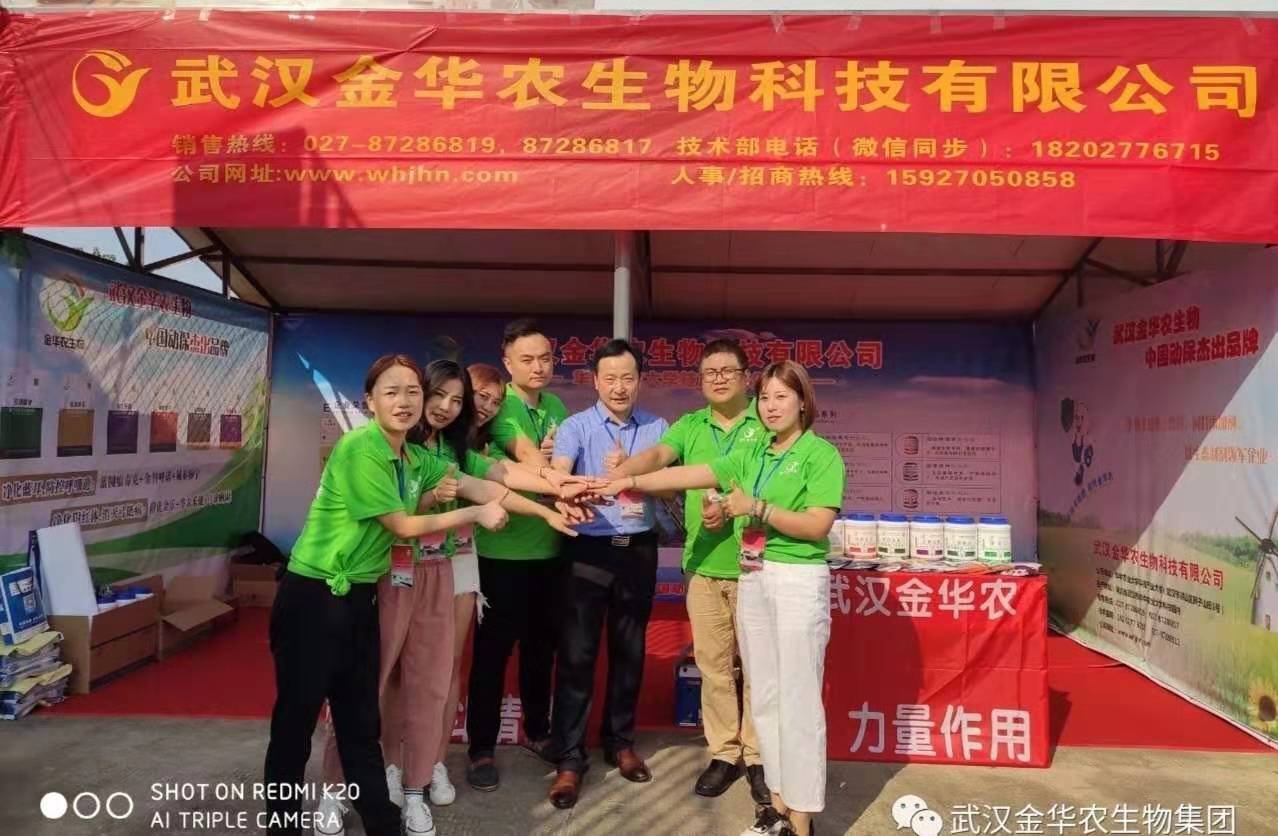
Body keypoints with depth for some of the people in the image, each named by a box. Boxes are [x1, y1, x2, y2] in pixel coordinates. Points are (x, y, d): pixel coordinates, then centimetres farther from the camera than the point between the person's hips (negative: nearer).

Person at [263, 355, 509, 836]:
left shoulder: (417, 458, 6)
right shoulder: (359, 448, -19)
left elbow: (478, 488, 9)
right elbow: (405, 526, -15)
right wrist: (476, 514, -6)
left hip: (359, 598, 8)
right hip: (313, 597, -8)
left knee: (361, 721, 16)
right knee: (295, 722, 6)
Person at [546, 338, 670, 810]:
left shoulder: (656, 428, 5)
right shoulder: (576, 427, -5)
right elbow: (557, 476, -22)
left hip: (639, 550, 3)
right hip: (589, 550, -3)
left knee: (629, 651, 14)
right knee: (577, 655, 0)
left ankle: (620, 742, 31)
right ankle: (569, 758, 11)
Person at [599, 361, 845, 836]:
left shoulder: (822, 454, -6)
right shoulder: (753, 455, 12)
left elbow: (818, 526, -13)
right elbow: (690, 474, 5)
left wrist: (757, 508, -18)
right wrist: (631, 481, -2)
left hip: (799, 581, -7)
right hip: (752, 579, 7)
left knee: (797, 699, -2)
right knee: (764, 696, 12)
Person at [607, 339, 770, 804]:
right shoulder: (689, 425, 7)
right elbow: (655, 456, -10)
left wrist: (732, 505, -25)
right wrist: (610, 479, -27)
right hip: (704, 566, 3)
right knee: (713, 666, 12)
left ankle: (758, 757, 23)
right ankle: (724, 754, 26)